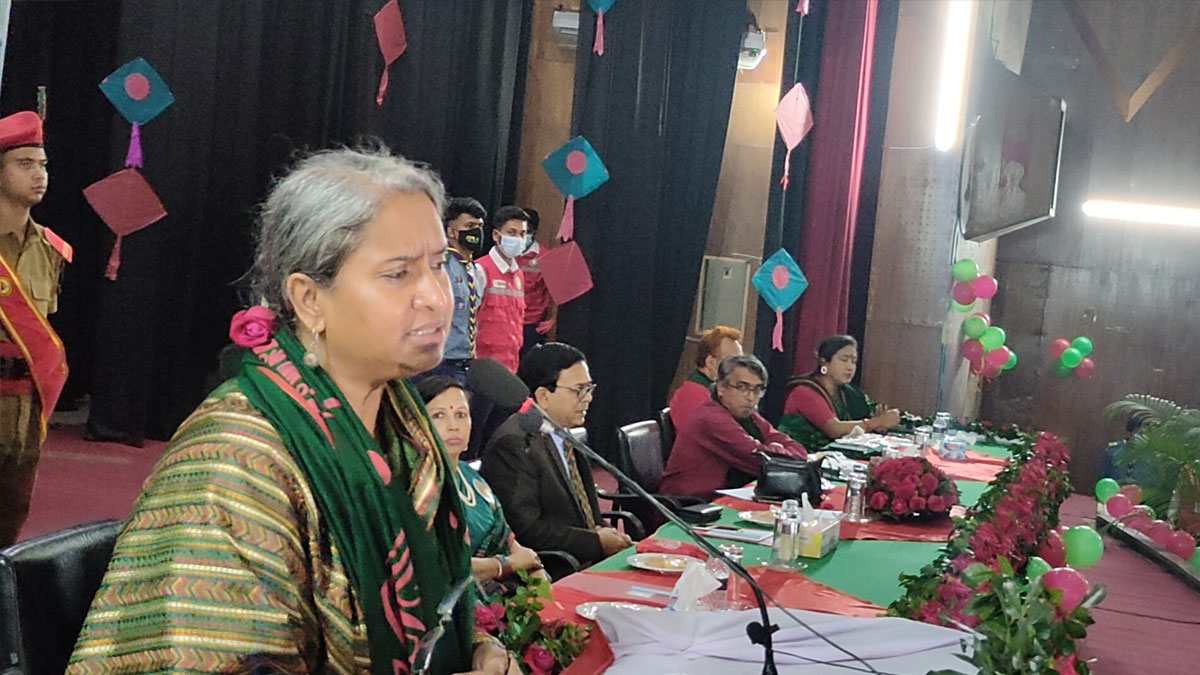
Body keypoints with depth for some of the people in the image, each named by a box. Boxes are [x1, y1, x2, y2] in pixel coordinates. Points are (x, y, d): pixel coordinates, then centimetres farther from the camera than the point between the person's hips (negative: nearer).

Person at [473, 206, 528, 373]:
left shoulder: (519, 274, 16)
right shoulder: (481, 270, -7)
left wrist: (515, 357, 16)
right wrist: (474, 358, -12)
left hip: (511, 362, 7)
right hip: (487, 359, -7)